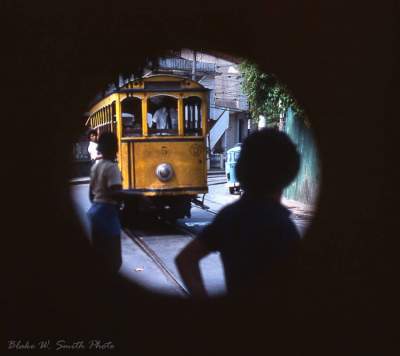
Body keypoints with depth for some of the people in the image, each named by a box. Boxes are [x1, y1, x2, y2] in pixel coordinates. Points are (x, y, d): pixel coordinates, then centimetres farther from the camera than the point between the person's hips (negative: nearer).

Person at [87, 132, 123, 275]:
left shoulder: (95, 166, 11)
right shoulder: (112, 167, -15)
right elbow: (115, 193, -25)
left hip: (94, 210, 9)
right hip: (107, 212, -9)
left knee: (98, 252, 15)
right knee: (112, 258, -3)